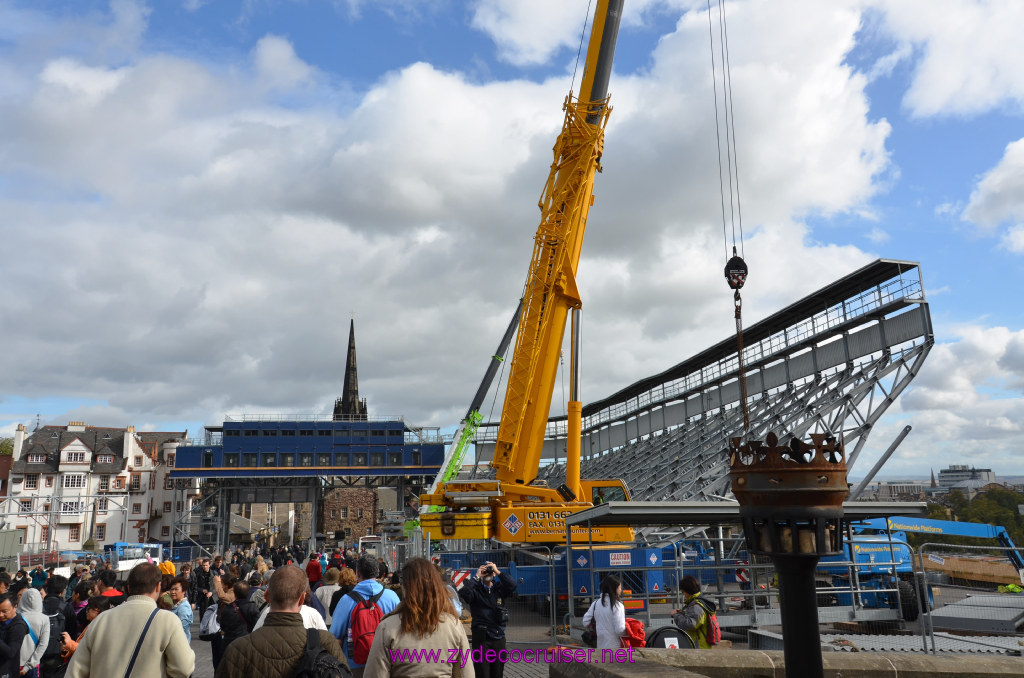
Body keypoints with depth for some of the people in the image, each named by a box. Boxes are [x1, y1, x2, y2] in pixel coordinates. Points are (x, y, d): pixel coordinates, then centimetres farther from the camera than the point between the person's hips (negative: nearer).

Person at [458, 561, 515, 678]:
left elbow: (512, 585, -10)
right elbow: (463, 593, -22)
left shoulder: (499, 589, 7)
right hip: (481, 639, -4)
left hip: (499, 638, 4)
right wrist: (477, 577, -16)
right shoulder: (476, 590, -2)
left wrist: (497, 571, -14)